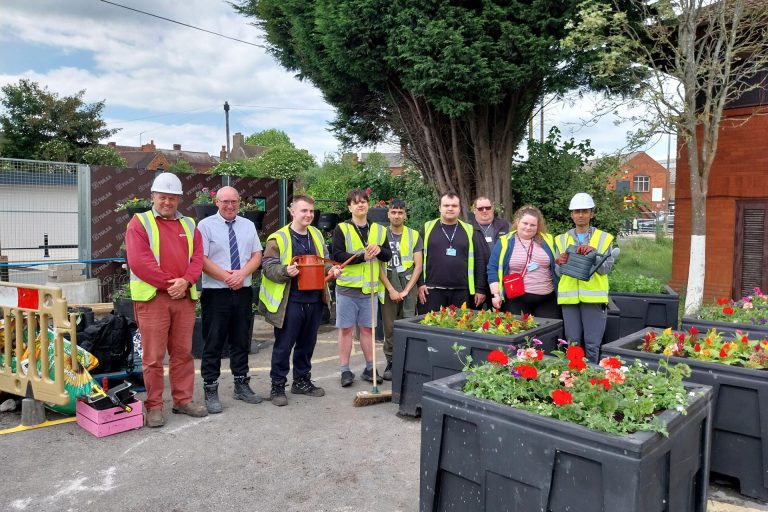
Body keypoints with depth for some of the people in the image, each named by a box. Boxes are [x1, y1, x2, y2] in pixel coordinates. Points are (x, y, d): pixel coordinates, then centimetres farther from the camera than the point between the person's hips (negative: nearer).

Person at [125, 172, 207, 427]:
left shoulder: (189, 225, 15)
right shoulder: (140, 222, 1)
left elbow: (197, 258, 7)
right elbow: (139, 261, -11)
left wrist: (185, 281, -11)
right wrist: (169, 283, -12)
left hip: (184, 297, 4)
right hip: (152, 298, -4)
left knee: (183, 353, 11)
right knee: (153, 356, 0)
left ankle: (183, 400, 22)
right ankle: (154, 406, 11)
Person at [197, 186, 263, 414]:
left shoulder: (248, 226, 12)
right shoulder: (206, 225, -3)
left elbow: (257, 255, 7)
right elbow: (201, 259, -10)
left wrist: (242, 273, -11)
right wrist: (227, 277, -16)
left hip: (243, 292, 5)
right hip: (216, 293, -4)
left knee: (242, 341, 13)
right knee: (213, 344, 1)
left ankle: (241, 385, 26)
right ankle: (210, 391, 11)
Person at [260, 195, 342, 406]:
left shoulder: (317, 235, 13)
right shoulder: (278, 238, -8)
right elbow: (268, 268, -10)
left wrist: (331, 270, 3)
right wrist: (286, 271, -28)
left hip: (314, 300, 6)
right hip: (290, 302, -6)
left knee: (307, 344, 16)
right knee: (283, 346, 3)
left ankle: (302, 381, 32)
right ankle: (277, 386, 16)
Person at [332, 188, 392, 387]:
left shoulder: (379, 229, 9)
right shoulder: (341, 229, -2)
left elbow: (388, 256, 10)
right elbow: (337, 255, -13)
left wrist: (379, 250, -11)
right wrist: (362, 256, -21)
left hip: (369, 288, 3)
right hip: (347, 287, -3)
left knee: (368, 328, 11)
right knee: (346, 329, 3)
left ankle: (370, 368, 22)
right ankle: (345, 370, 12)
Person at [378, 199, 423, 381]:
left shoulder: (414, 235, 7)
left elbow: (418, 265, 3)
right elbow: (378, 265, 0)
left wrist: (406, 290, -5)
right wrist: (391, 289, -7)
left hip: (409, 287, 0)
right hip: (388, 288, 0)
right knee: (389, 328, 2)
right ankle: (390, 363, 13)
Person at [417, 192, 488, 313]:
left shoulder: (470, 231, 8)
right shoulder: (427, 228, 5)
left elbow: (479, 261, 7)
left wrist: (480, 289, 3)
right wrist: (420, 284, -4)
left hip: (461, 292, 1)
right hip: (432, 291, -1)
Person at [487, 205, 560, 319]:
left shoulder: (548, 241, 9)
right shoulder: (505, 242, 2)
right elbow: (493, 269, 1)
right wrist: (496, 294, -6)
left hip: (547, 300, 2)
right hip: (516, 300, -2)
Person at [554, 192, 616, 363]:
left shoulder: (604, 238, 6)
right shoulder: (562, 239, 12)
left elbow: (606, 269, -2)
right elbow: (559, 272, 8)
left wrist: (594, 254, -19)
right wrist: (561, 264, -15)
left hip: (593, 296, -2)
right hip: (569, 296, 2)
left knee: (592, 344, -1)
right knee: (573, 343, 6)